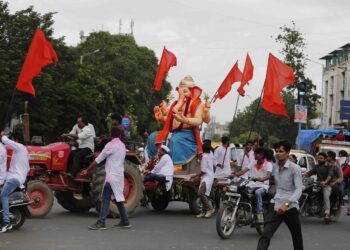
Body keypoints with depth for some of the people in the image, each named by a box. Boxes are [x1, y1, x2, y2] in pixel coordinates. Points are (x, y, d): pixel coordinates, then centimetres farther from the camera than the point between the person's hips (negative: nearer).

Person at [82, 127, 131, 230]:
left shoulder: (110, 145, -10)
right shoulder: (122, 145, 13)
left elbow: (98, 160, -8)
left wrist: (87, 170, -1)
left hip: (112, 175, -8)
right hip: (120, 175, 8)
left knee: (105, 199, -9)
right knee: (118, 199, 14)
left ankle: (101, 222, -13)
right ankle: (125, 221, 16)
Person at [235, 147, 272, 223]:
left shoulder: (268, 164, -4)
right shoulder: (253, 163, 11)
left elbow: (268, 175, -22)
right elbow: (244, 170, -2)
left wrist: (261, 179, -43)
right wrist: (235, 174, -20)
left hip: (263, 186, -5)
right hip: (252, 185, 5)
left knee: (258, 192, -38)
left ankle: (259, 214, -35)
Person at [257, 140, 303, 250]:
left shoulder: (295, 168, -9)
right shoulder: (274, 167, 8)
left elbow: (299, 189, -19)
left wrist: (287, 204, -31)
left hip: (290, 207, -3)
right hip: (276, 206, 3)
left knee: (297, 236, 14)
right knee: (265, 235, -13)